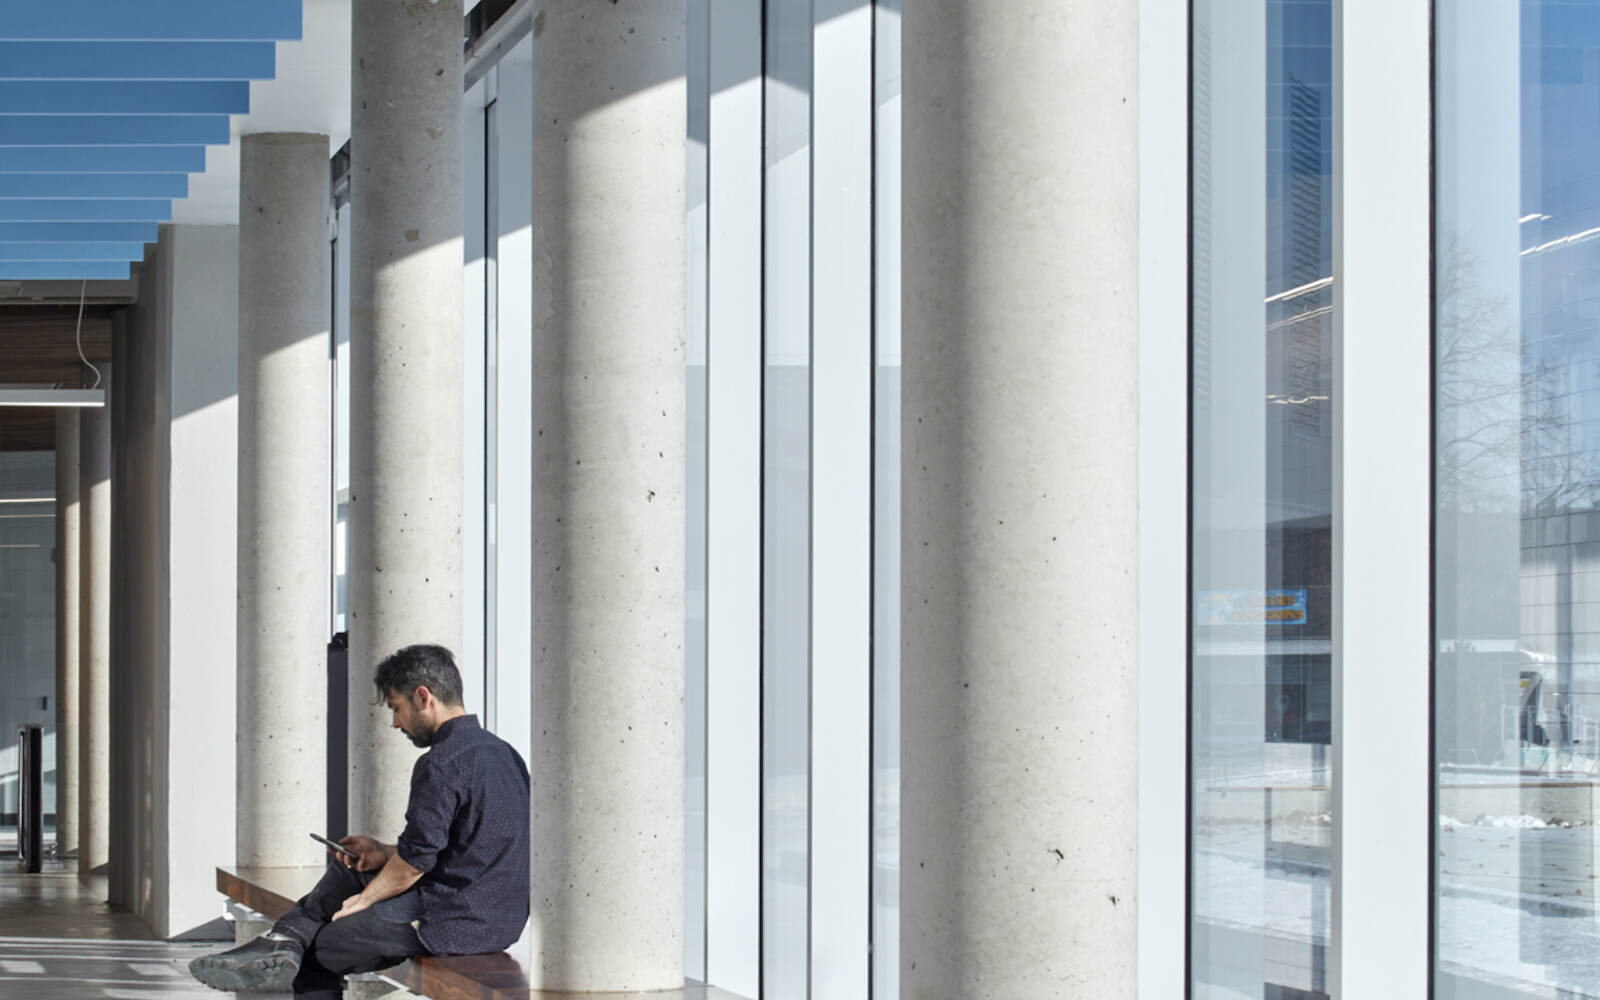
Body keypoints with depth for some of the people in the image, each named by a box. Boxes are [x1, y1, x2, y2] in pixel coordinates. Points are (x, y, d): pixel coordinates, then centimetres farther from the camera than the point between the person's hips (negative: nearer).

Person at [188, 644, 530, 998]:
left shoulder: (442, 763, -18)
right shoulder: (501, 752, 13)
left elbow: (416, 858, -18)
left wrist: (364, 899, -3)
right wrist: (384, 853, 16)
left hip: (451, 925, -10)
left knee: (313, 958, 6)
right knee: (348, 870, 20)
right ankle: (284, 941, 14)